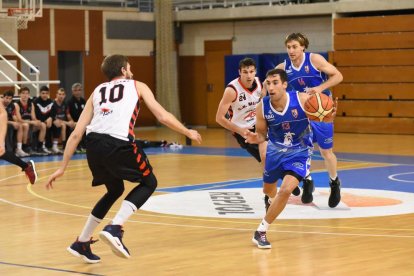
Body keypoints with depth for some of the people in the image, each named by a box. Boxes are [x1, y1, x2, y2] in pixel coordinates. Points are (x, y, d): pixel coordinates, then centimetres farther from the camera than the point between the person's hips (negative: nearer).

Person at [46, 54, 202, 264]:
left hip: (93, 143, 5)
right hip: (118, 144, -5)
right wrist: (188, 132, 31)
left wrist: (62, 168, 24)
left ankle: (81, 243, 28)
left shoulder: (97, 92, 29)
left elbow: (76, 134, 22)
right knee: (149, 182, 19)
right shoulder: (138, 86, 22)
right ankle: (114, 228, -1)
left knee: (115, 190, 29)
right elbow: (163, 117, 15)